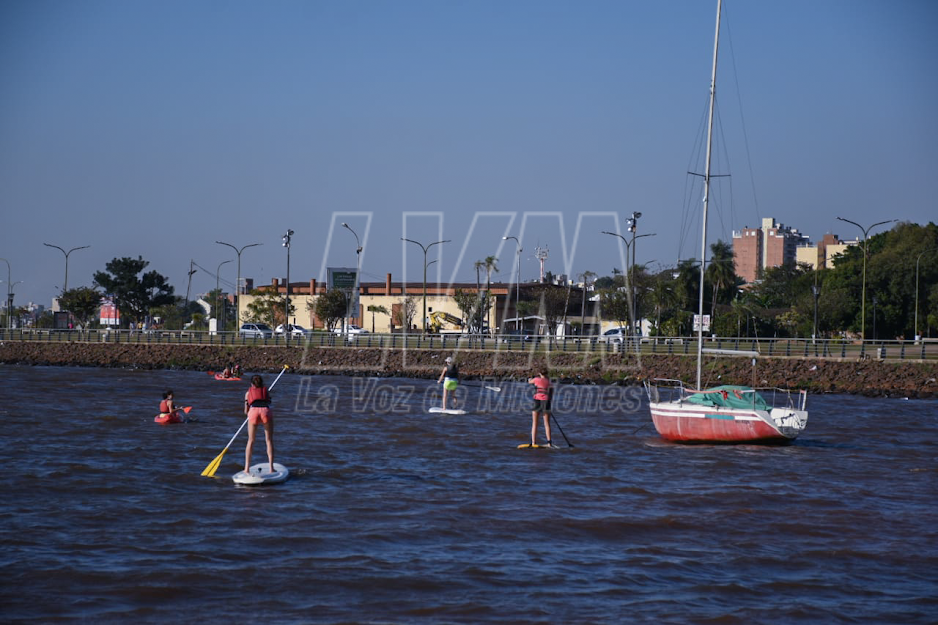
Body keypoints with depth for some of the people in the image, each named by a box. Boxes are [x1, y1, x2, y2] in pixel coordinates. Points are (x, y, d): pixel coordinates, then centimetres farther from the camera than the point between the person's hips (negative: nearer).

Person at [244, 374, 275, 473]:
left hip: (253, 412, 0)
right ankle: (271, 468, 2)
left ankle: (247, 467, 9)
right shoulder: (266, 391, 30)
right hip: (266, 411, 0)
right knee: (269, 440, 10)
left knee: (251, 440, 15)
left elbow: (246, 411, 29)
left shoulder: (248, 392, 28)